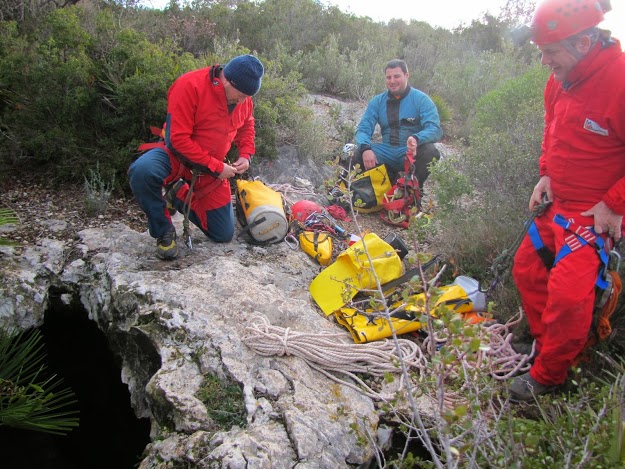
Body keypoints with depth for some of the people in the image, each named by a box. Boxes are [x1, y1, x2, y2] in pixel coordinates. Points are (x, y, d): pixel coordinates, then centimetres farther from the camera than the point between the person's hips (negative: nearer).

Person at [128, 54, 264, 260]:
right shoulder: (189, 86, -25)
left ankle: (180, 197, 27)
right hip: (176, 155, -5)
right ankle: (164, 232, -15)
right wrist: (216, 167, -25)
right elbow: (179, 138, -26)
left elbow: (246, 127, 16)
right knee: (141, 171, -41)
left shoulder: (243, 97, -5)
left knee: (224, 235, 6)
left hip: (213, 169, 5)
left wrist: (246, 155, -3)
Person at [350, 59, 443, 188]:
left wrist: (416, 139, -36)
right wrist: (365, 148, -23)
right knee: (358, 155, -22)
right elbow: (363, 129, 2)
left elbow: (435, 129, -13)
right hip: (387, 153, 2)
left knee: (430, 152, -32)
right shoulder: (377, 102, 8)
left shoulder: (421, 99, -2)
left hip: (411, 153, -2)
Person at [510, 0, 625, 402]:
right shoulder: (561, 79, 1)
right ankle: (545, 343, 32)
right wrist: (547, 173, 7)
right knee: (527, 269, 13)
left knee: (568, 293, -13)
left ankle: (548, 376, 8)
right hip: (557, 204, 8)